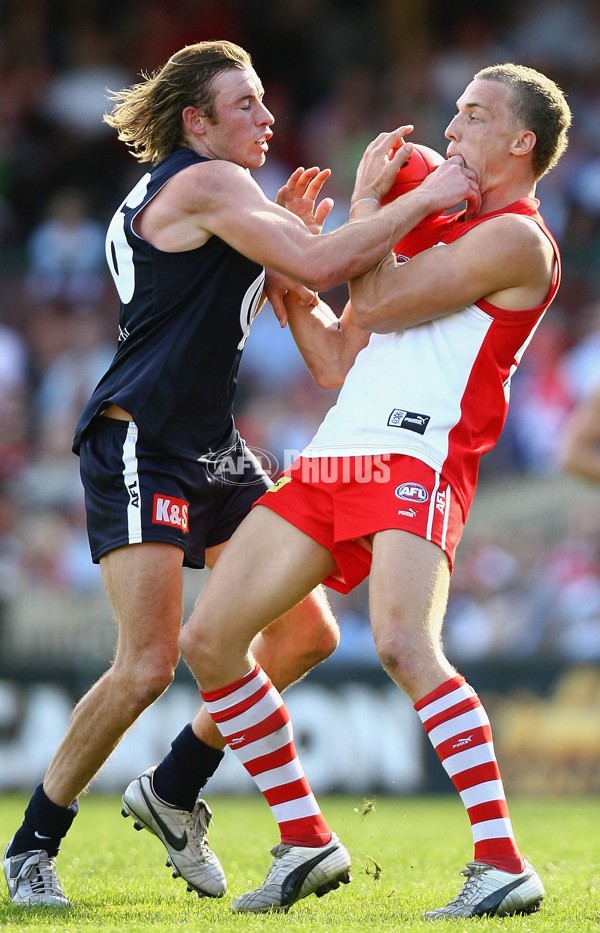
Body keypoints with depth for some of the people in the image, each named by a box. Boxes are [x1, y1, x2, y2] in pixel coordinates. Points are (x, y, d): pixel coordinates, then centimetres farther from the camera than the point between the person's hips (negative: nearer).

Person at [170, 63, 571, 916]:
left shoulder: (514, 238, -2)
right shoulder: (430, 230, 27)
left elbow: (373, 306, -9)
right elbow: (337, 362, 26)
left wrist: (367, 203, 5)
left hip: (418, 466, -9)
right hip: (331, 461, 9)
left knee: (404, 646, -30)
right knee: (208, 640, 4)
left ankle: (504, 865, -28)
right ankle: (308, 843, 13)